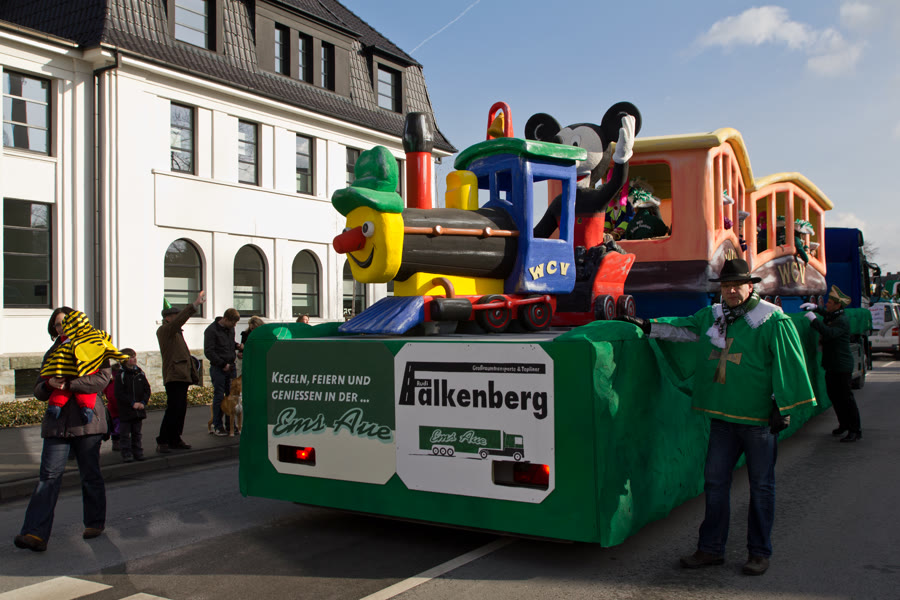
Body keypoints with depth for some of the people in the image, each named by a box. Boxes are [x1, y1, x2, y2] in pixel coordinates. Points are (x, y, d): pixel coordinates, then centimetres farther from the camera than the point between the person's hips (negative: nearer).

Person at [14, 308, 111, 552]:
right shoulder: (52, 353, 17)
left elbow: (102, 378, -12)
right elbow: (39, 391, 16)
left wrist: (68, 384, -19)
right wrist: (50, 384, -7)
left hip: (87, 420, -3)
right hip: (57, 421, 3)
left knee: (90, 475, 5)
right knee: (49, 476, -6)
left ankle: (95, 523, 21)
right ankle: (36, 533, -11)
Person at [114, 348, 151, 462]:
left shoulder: (140, 374, 7)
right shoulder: (120, 375, -7)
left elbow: (147, 389, 8)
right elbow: (119, 394, -11)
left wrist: (143, 402, -8)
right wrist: (132, 403, -17)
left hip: (139, 410, 4)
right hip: (125, 410, -4)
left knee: (137, 433, 13)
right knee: (125, 434, 0)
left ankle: (138, 453, 20)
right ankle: (126, 454, 5)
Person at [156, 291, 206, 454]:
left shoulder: (177, 332, 23)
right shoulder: (164, 330, -5)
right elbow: (179, 320, -23)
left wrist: (194, 374, 23)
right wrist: (195, 305, -28)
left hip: (182, 376, 9)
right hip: (174, 376, -9)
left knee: (180, 409, 10)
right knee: (174, 409, -12)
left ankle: (175, 440, 17)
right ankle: (162, 442, -7)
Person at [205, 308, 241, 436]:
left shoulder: (230, 329, 13)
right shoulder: (211, 330, -10)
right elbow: (209, 352, -13)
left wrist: (237, 345, 6)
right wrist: (223, 364, -15)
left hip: (230, 367, 7)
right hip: (218, 368, -7)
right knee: (219, 397, -4)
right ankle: (217, 426, 4)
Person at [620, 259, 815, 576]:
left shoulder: (772, 320, -7)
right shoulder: (712, 317, 9)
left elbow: (788, 364, -8)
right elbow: (681, 328, 22)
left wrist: (782, 406, -9)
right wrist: (648, 326, 14)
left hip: (759, 418, -5)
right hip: (723, 416, 5)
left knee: (761, 485, 6)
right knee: (715, 479, 8)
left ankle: (759, 552, 20)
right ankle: (711, 548, 20)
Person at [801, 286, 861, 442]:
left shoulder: (842, 321, -18)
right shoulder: (832, 316, 12)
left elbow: (829, 333, -35)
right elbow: (828, 316, 38)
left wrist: (813, 319, -28)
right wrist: (816, 308, 22)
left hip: (842, 366, -10)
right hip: (832, 365, 10)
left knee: (845, 397, -6)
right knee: (834, 395, 17)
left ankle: (855, 431, 1)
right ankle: (844, 424, 31)